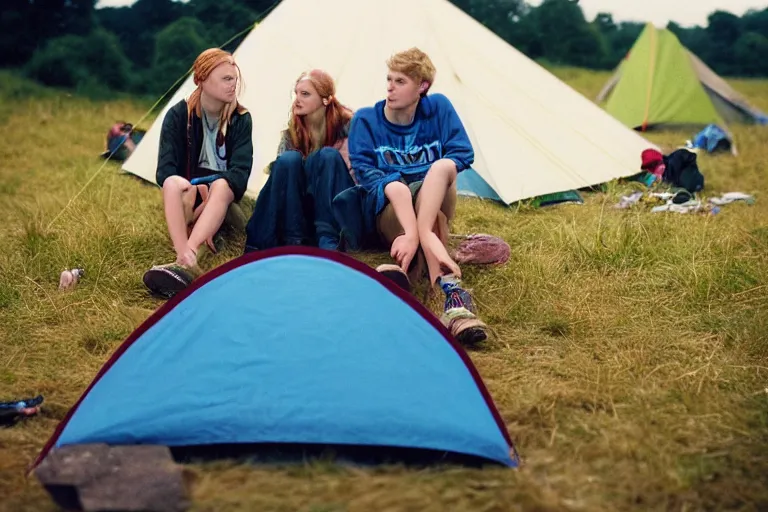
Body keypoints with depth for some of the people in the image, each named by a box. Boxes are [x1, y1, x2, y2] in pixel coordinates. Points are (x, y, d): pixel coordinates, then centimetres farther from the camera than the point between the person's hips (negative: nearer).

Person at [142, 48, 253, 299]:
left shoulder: (240, 118, -4)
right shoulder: (178, 115, -6)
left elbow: (241, 170, -15)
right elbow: (165, 169, -12)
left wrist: (208, 195, -30)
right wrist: (195, 189, -30)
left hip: (224, 193, 0)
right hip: (189, 190, 0)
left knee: (220, 186, -37)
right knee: (172, 183, -35)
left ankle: (183, 265, -55)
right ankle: (187, 263, -53)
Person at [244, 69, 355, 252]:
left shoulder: (346, 124, -6)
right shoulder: (292, 131, -1)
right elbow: (281, 168, -7)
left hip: (338, 204, -2)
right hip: (297, 202, 2)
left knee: (328, 156, -28)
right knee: (288, 160, -25)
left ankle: (328, 239, -38)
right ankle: (292, 239, -31)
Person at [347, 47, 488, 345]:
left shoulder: (439, 108, 1)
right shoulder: (365, 120, -3)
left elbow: (463, 153, -6)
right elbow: (365, 171, -13)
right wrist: (392, 186, -35)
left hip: (434, 200, 1)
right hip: (387, 209, -1)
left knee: (442, 168, -32)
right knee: (399, 189, -37)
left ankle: (404, 271, -54)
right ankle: (451, 291, -56)